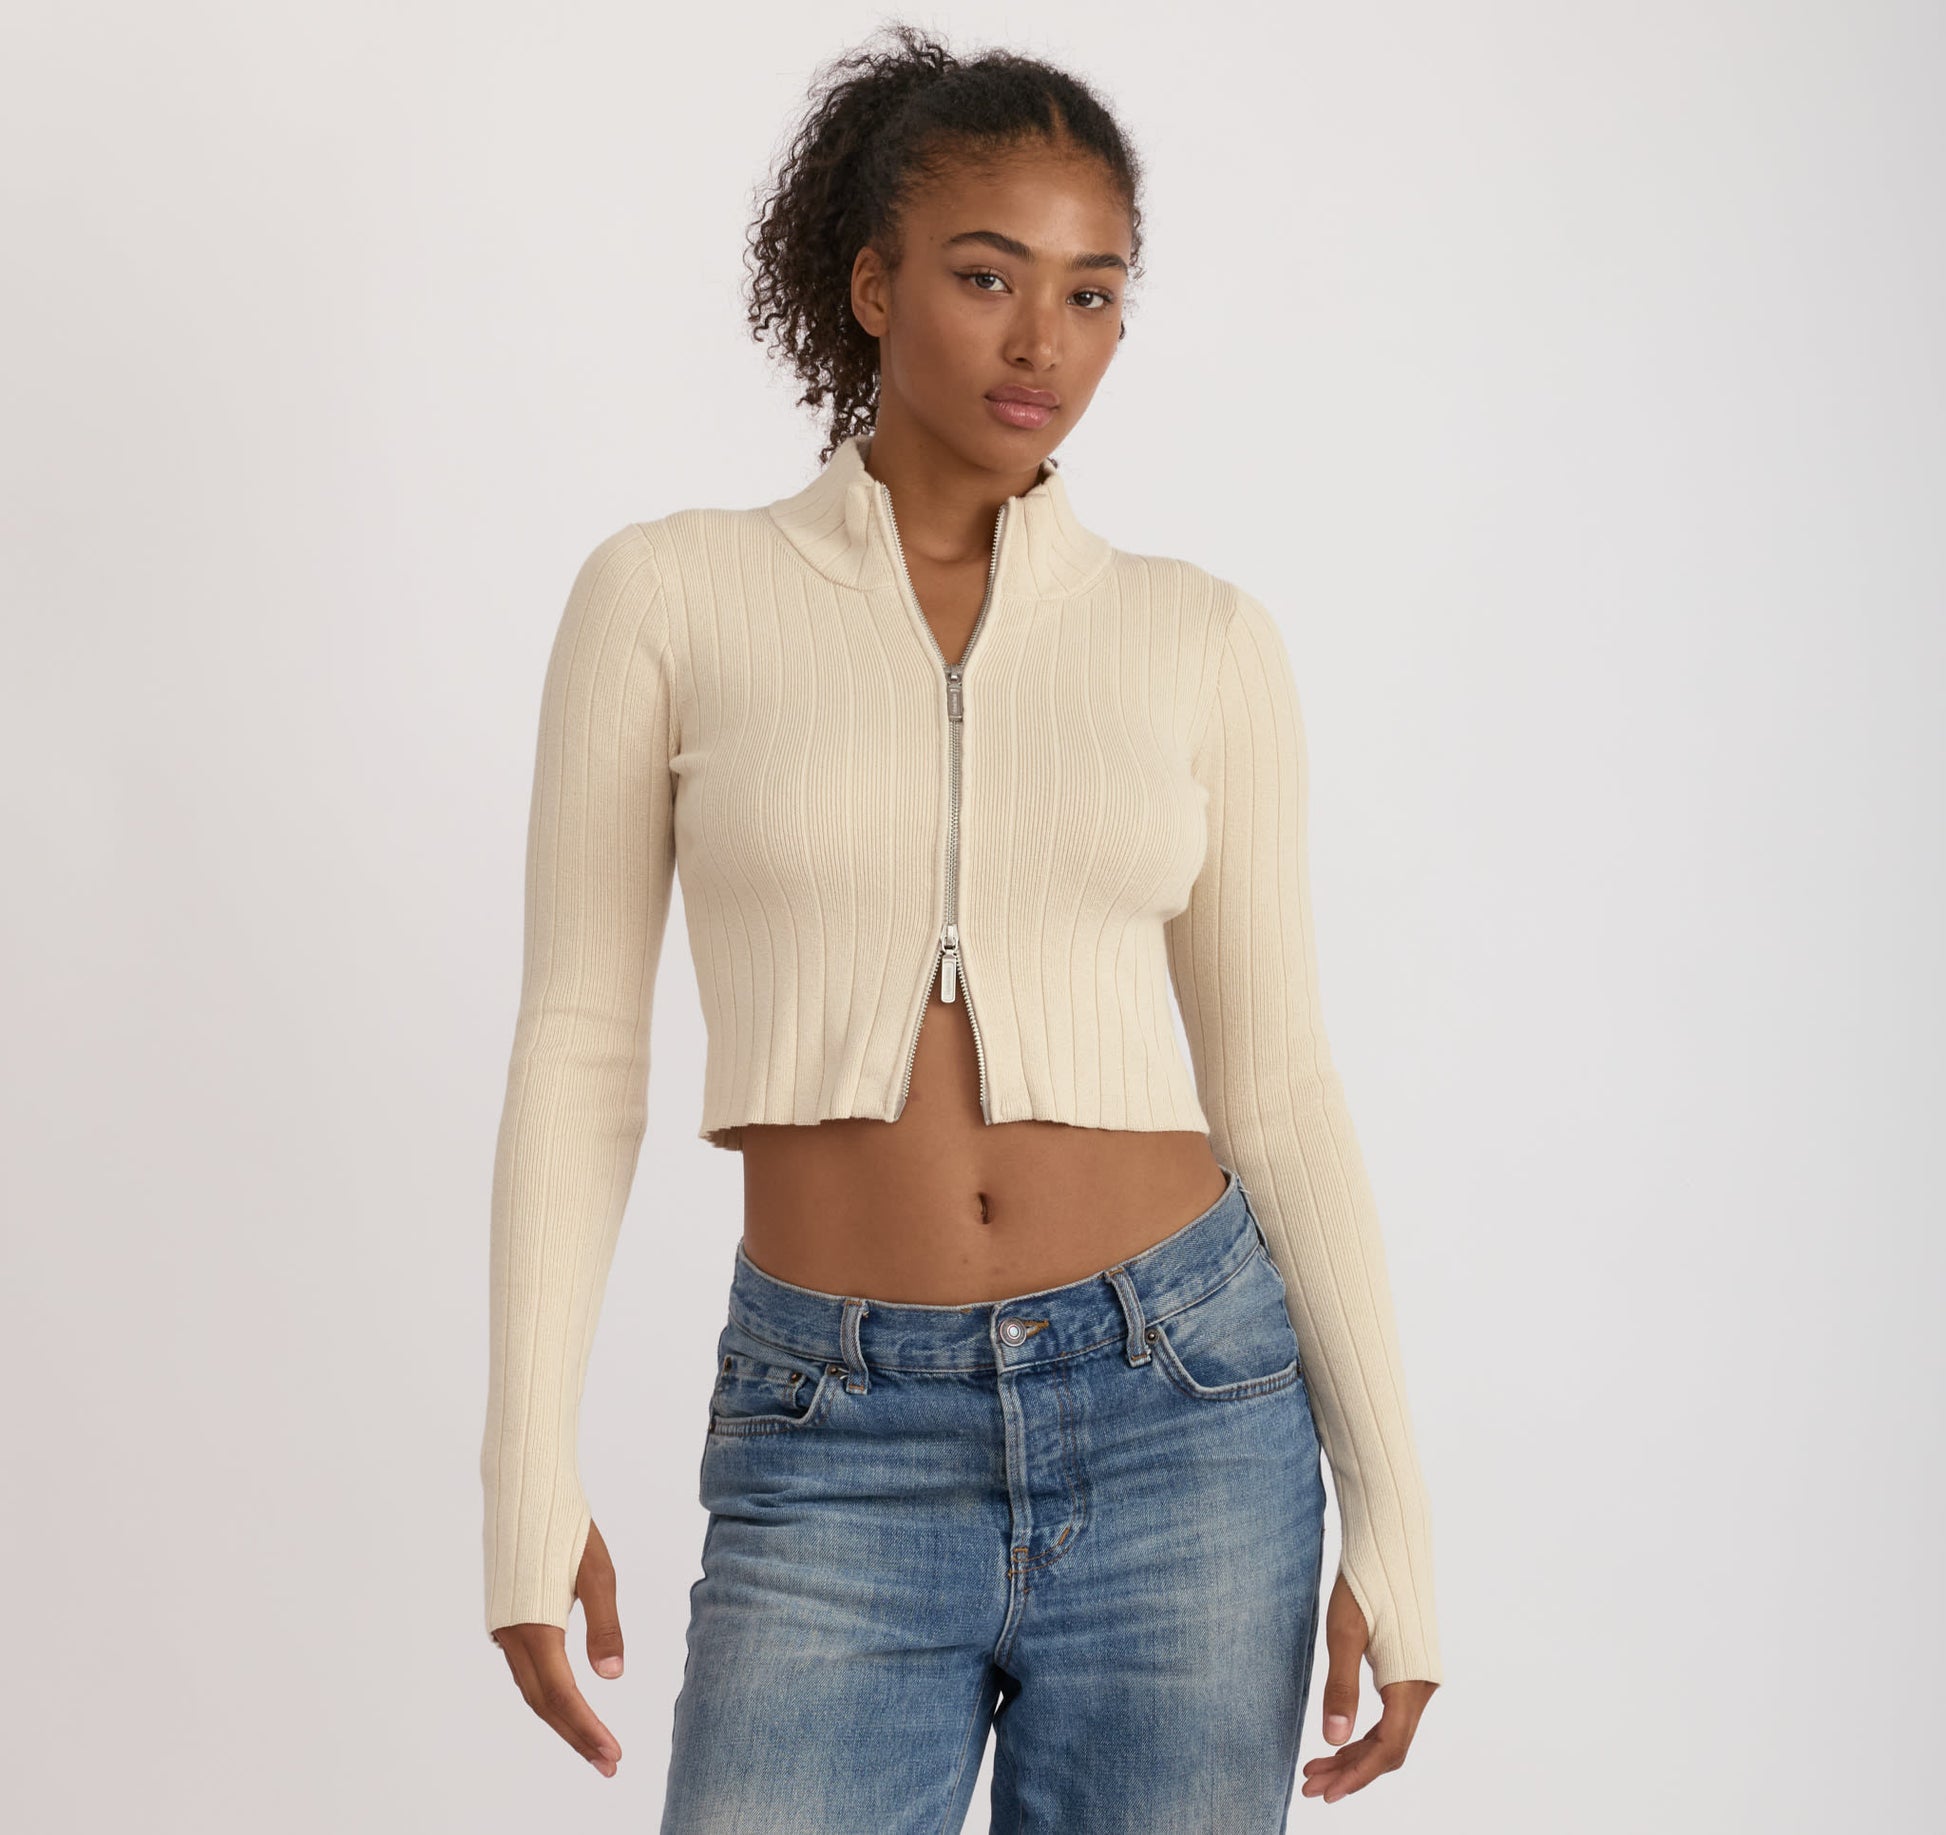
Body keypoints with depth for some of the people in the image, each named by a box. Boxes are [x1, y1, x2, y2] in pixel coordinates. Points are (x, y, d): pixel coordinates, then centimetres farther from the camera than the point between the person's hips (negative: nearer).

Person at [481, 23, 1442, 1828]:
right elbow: (579, 1047, 1)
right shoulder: (668, 594, 1)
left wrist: (1392, 1514, 2)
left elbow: (1274, 1084, 6)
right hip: (835, 1455, -1)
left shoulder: (1202, 641, 4)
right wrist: (529, 1476, -5)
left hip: (1180, 1423, 1)